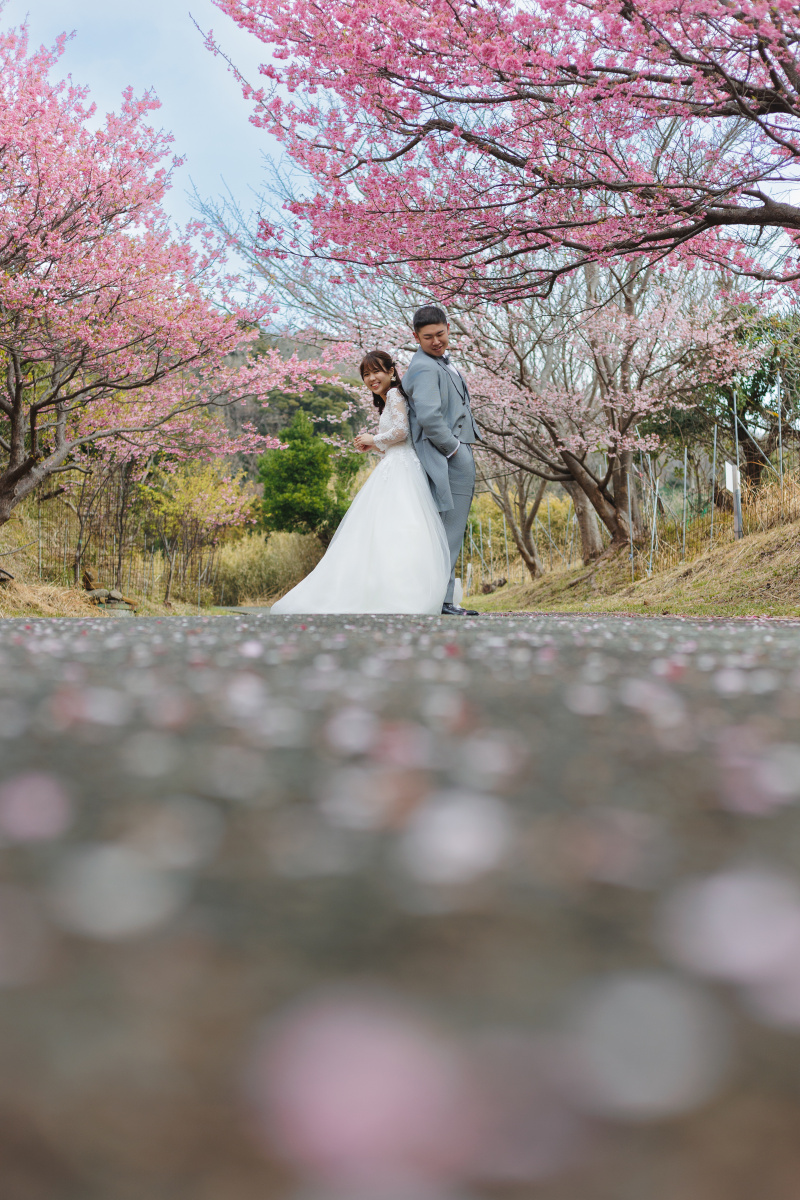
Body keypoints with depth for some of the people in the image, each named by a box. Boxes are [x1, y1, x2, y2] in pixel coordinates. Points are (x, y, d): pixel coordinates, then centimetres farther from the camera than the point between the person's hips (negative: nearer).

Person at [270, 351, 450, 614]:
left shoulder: (394, 394, -4)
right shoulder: (386, 402, 26)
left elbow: (401, 430, -16)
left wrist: (374, 439, -2)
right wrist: (372, 445, 14)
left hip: (400, 470, -10)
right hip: (391, 469, 10)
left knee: (394, 528, -16)